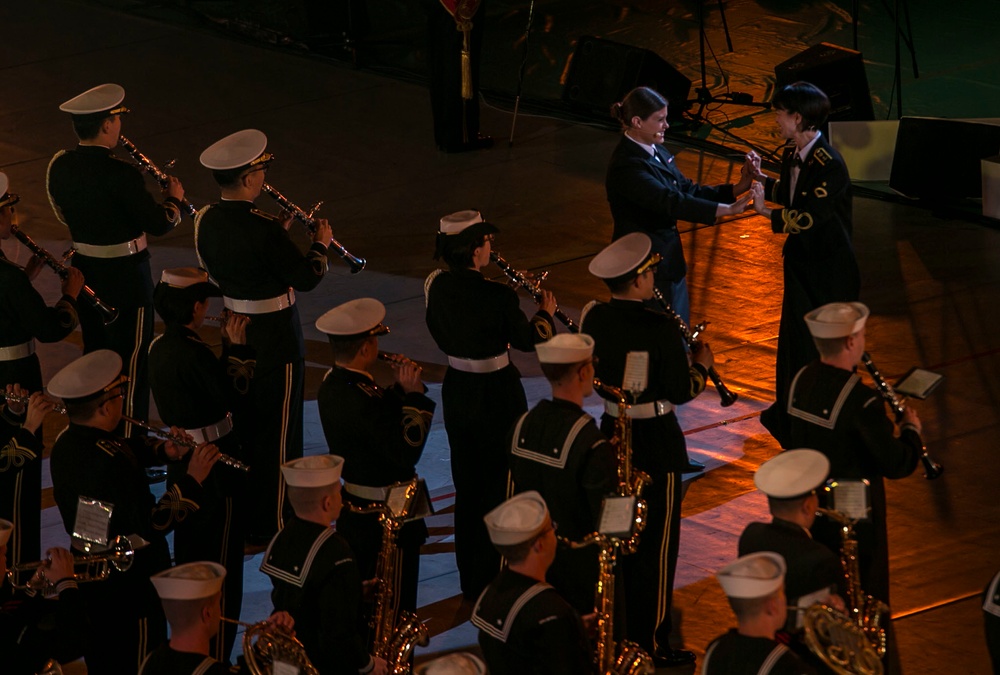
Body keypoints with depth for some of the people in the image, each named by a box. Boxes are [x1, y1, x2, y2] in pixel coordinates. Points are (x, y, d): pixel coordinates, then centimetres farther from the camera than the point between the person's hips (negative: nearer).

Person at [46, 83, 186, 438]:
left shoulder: (59, 166, -3)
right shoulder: (120, 174, -25)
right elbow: (158, 224, -19)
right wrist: (173, 199, 1)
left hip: (83, 272, 7)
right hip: (125, 276, -7)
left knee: (95, 353, 21)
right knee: (130, 361, 6)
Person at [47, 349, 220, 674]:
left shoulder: (65, 444, -3)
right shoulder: (112, 464, -32)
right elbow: (151, 526, -30)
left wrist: (162, 449, -2)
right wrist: (192, 480, -23)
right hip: (130, 586, -9)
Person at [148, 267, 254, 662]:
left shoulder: (160, 348, 3)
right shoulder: (195, 354, -24)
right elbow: (234, 397, -17)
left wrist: (227, 348, 3)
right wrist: (237, 348, -11)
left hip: (182, 461, 9)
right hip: (216, 462, -9)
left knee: (189, 556, 20)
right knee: (221, 562, 1)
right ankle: (216, 658, 7)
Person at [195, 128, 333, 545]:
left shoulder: (206, 222, -3)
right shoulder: (264, 230, -25)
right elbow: (305, 278, -19)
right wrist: (320, 245, 0)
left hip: (232, 333, 7)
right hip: (275, 339, -7)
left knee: (239, 424, 21)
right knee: (275, 431, 5)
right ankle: (269, 523, 13)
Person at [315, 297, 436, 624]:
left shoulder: (331, 385, 1)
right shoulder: (363, 399, -29)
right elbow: (408, 449, -27)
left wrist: (400, 389, -5)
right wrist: (413, 395, -20)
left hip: (354, 514, 9)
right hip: (386, 517, -9)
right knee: (394, 611, 3)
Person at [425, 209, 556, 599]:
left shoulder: (436, 286, -6)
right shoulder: (498, 297, -24)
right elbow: (528, 341, -8)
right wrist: (546, 314, 9)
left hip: (456, 391, 6)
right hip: (497, 397, -6)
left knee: (467, 488, 18)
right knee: (500, 487, 8)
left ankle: (469, 581, 28)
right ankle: (491, 582, 15)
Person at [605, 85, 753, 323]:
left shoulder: (657, 151, 6)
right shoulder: (626, 166, -23)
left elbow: (688, 190, 8)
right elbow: (671, 202, -31)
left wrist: (736, 189, -6)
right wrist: (726, 210, -34)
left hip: (669, 258, 9)